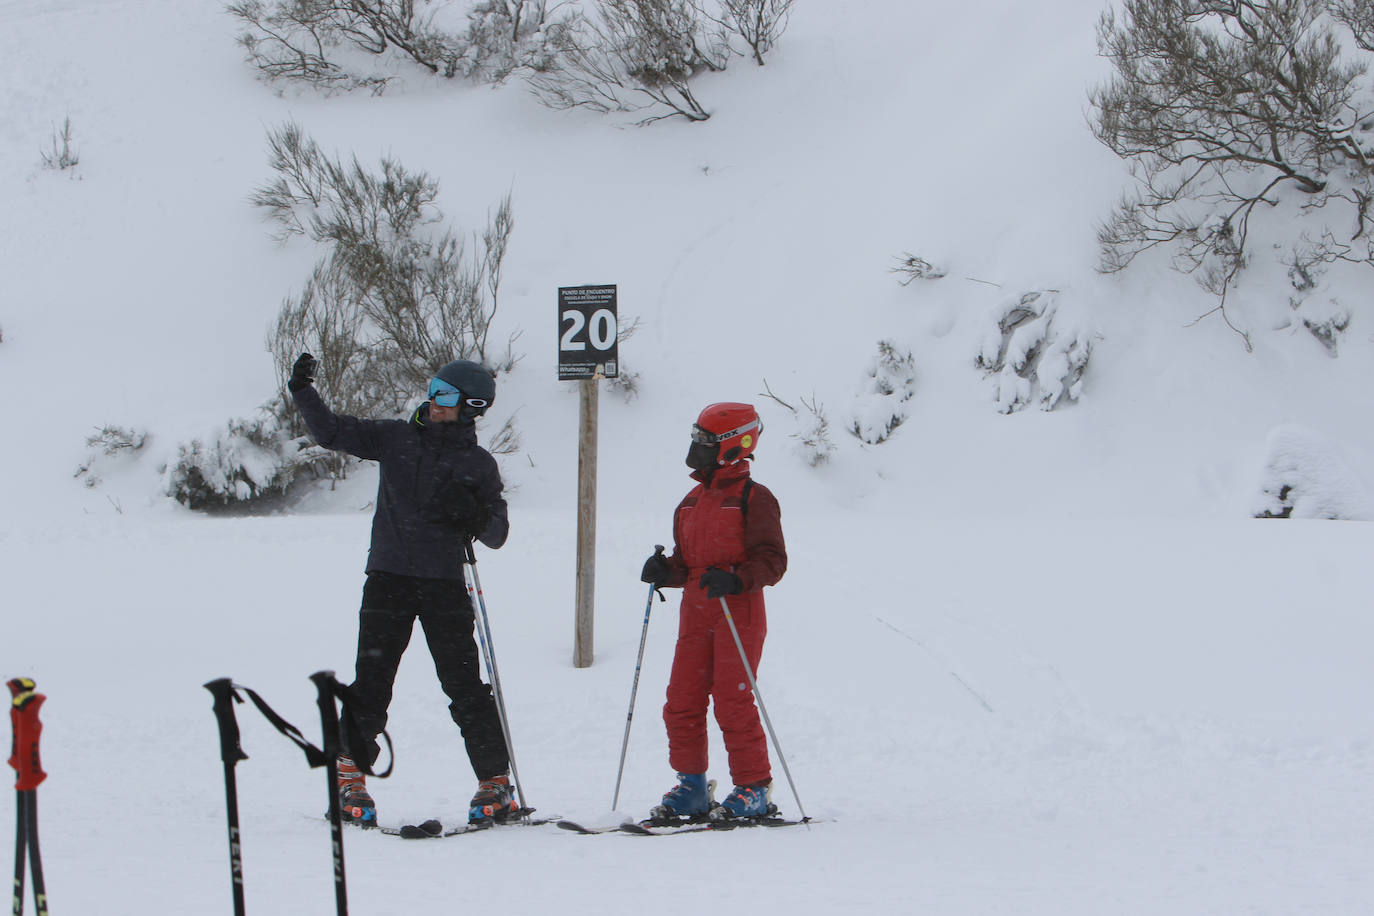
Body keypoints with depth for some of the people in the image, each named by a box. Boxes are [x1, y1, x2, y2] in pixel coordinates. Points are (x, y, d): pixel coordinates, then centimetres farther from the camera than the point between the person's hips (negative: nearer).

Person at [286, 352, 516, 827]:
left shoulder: (478, 464, 6)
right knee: (371, 683, -3)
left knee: (465, 685, -4)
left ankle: (495, 782, 3)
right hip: (389, 578, 1)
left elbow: (498, 534, 6)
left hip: (444, 584, -1)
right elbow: (332, 432, 12)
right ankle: (350, 779, 6)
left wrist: (475, 516, -15)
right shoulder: (397, 439, 10)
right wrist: (304, 392, 0)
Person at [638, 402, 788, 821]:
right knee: (682, 702, 2)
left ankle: (754, 789, 1)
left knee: (733, 702, -8)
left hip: (739, 612, -7)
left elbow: (772, 560, -10)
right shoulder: (691, 503, 18)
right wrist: (665, 571, 1)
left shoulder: (754, 499, -5)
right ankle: (691, 788, 12)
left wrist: (734, 580, -25)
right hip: (695, 612, 7)